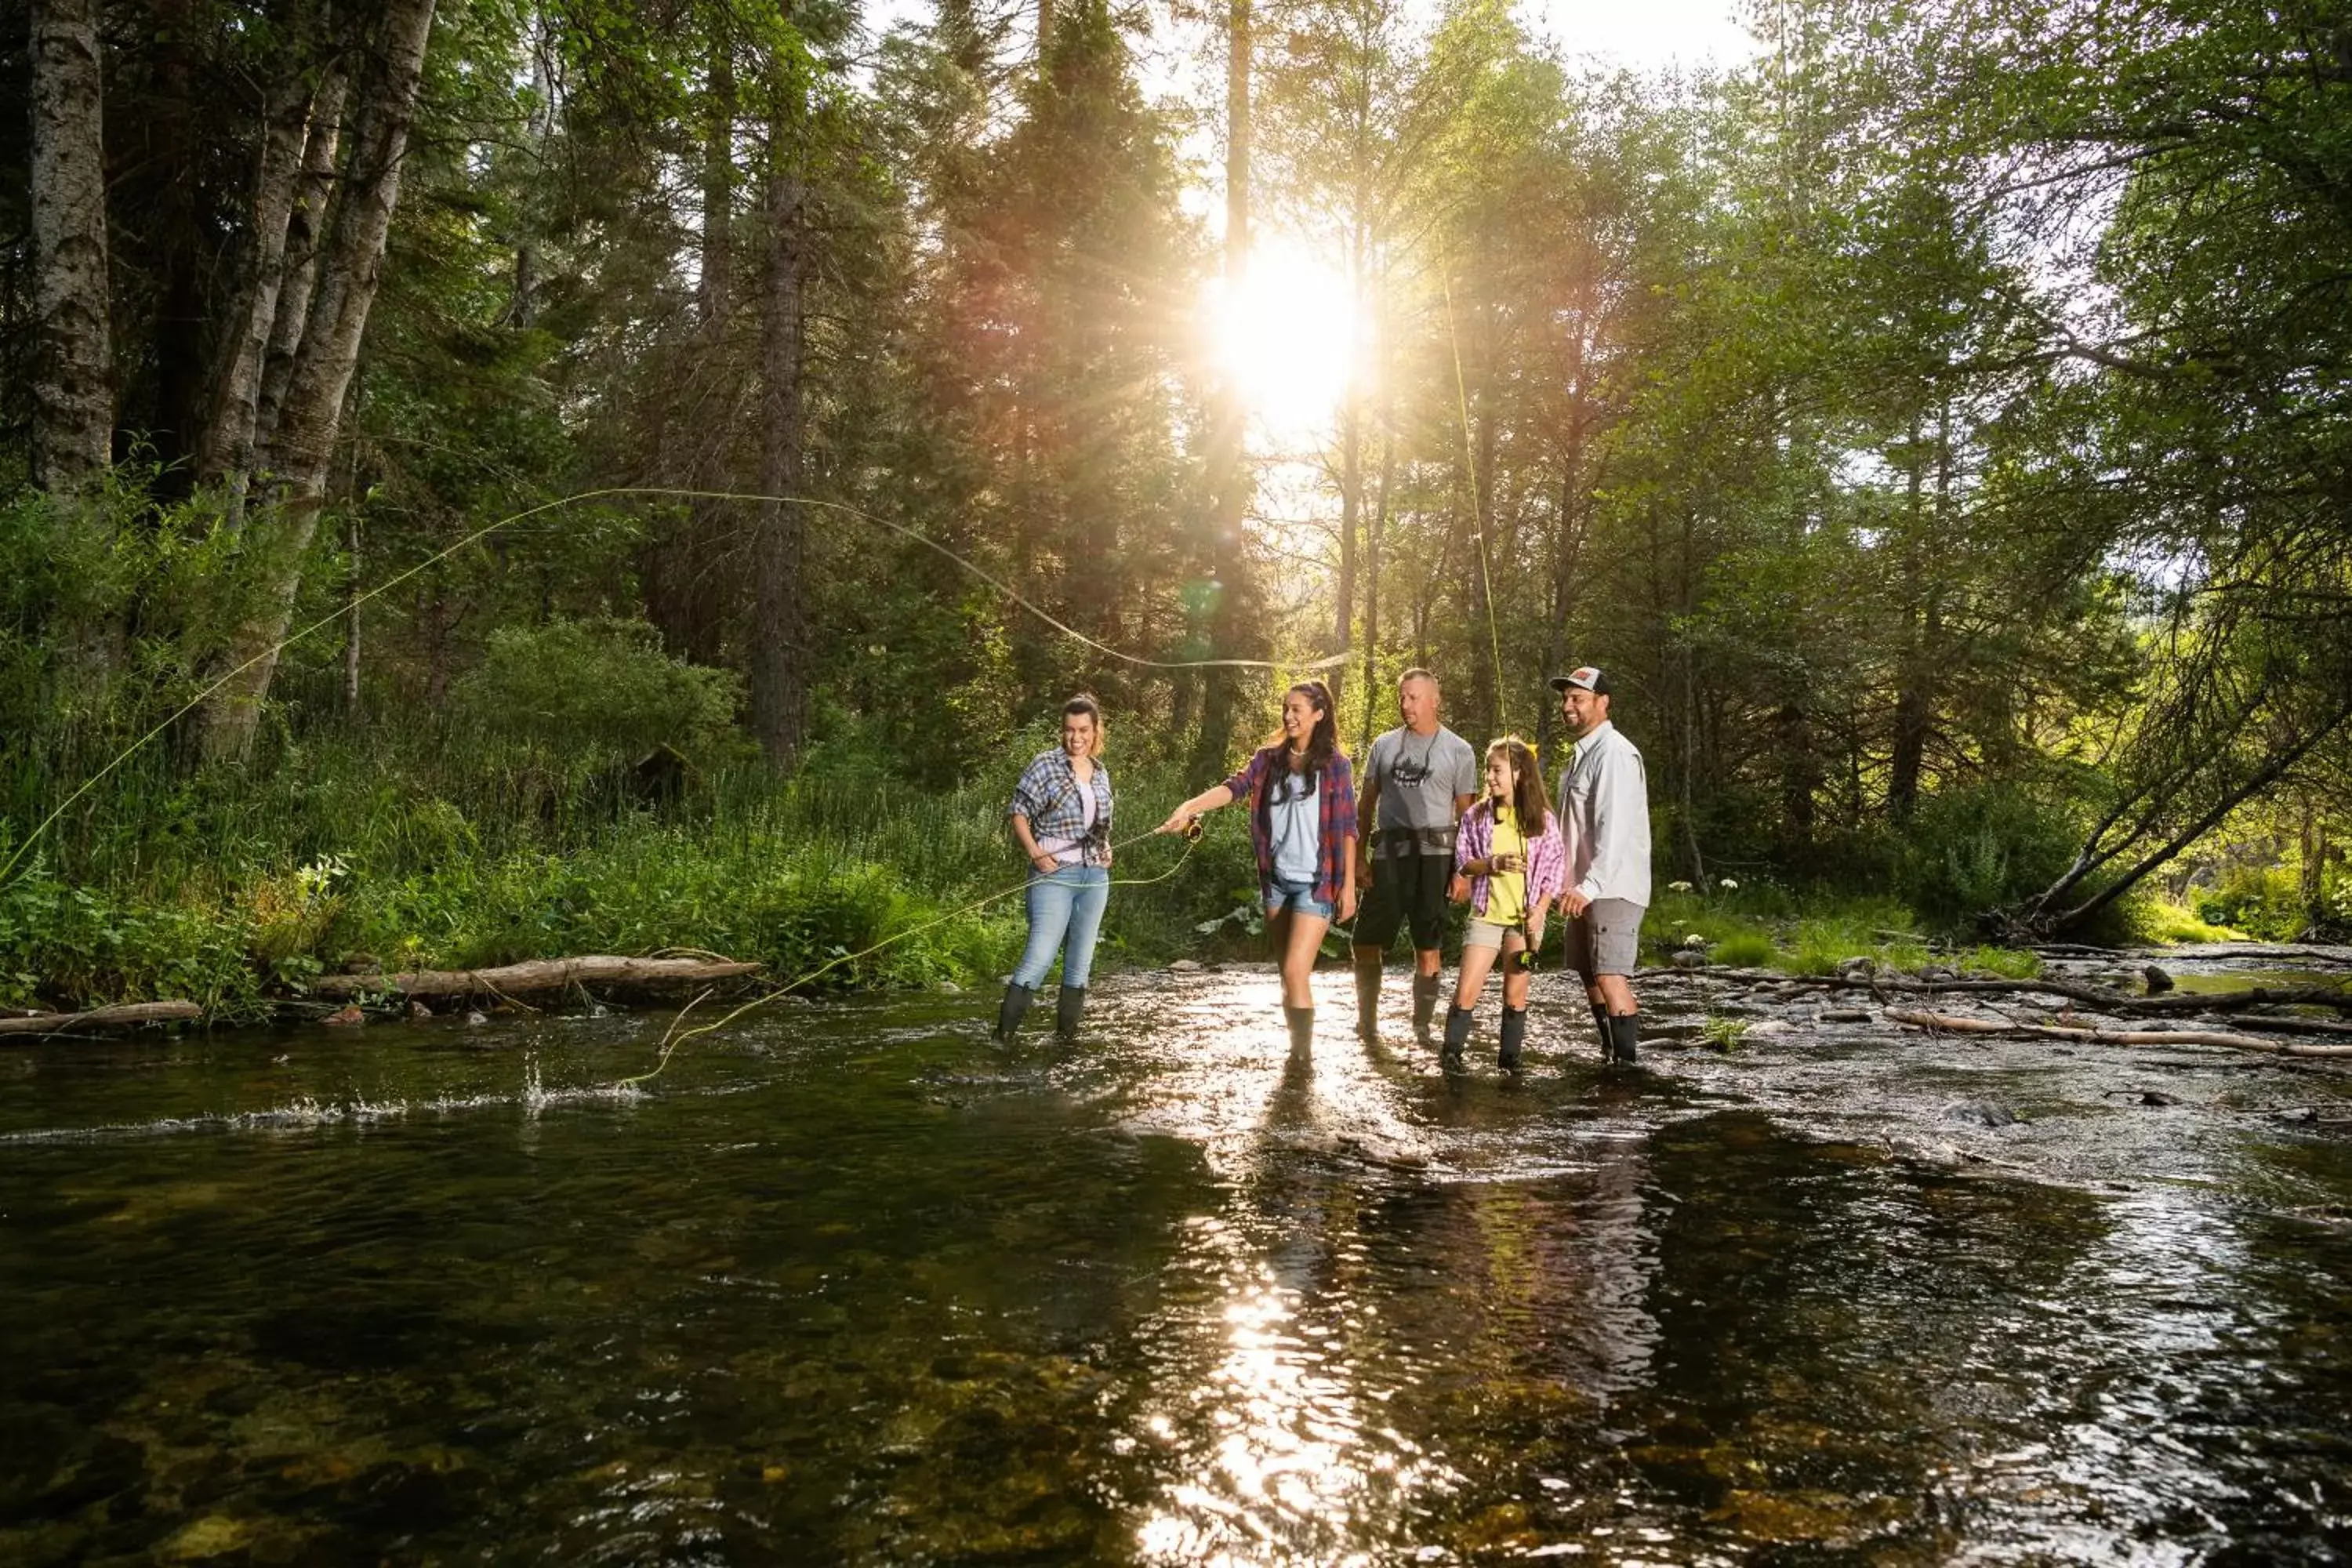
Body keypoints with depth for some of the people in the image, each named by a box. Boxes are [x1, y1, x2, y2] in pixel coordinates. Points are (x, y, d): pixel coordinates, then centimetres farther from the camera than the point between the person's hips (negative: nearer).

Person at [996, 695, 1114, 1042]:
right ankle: (1004, 1035, -9)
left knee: (1080, 961, 10)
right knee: (1040, 956, -14)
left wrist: (1107, 852, 9)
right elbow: (1019, 812, -4)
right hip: (1054, 874, -6)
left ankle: (1067, 1033, 19)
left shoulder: (1101, 773, 13)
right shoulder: (1045, 764, -3)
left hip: (1095, 877, 6)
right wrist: (1035, 853, -16)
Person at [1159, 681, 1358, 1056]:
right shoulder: (1270, 758, 6)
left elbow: (1346, 827, -5)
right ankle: (1296, 1048, 22)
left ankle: (1303, 1057, -3)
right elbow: (1234, 787, -9)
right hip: (1277, 880, 5)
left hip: (1316, 883, -5)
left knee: (1295, 973, -12)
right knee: (1288, 975, 11)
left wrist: (1348, 885, -8)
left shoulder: (1333, 763, -5)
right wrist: (1188, 808, -25)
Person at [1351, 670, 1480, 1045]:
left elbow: (1466, 814, 3)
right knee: (1367, 943, 2)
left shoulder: (1458, 751, 4)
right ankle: (1367, 1021, 17)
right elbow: (1366, 804, 13)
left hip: (1433, 857, -2)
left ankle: (1422, 1027, 15)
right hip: (1388, 854, 2)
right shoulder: (1384, 746, 12)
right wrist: (1359, 857, 4)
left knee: (1427, 949, 3)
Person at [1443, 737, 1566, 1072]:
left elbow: (1556, 869, 1)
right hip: (1485, 915, 0)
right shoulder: (1477, 815, 3)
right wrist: (1494, 863, -18)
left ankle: (1510, 1060, 16)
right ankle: (1451, 1055, 4)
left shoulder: (1542, 820, 1)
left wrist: (1539, 910, -10)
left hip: (1525, 919, 0)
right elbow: (1462, 862, 1)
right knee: (1466, 993, -6)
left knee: (1515, 997, 4)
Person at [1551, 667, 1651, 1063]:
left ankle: (1627, 1059, -14)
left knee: (1610, 976, -16)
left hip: (1613, 888, -10)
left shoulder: (1614, 753, -14)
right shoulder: (1582, 754, 18)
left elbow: (1615, 828, -25)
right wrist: (1572, 882, 19)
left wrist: (1590, 885, -32)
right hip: (1586, 887, 10)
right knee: (1590, 974, 16)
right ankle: (1611, 1055, 26)